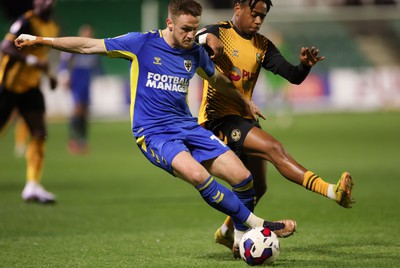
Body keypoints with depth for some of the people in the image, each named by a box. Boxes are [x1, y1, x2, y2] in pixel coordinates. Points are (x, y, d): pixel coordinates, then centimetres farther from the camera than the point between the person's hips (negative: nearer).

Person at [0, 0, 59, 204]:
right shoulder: (26, 22, -17)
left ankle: (33, 186, -8)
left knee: (39, 133, -7)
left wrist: (48, 74, 14)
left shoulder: (52, 28, 9)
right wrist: (33, 61, -36)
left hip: (30, 87, 7)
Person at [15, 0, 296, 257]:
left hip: (187, 126, 5)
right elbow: (88, 46, -1)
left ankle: (241, 238, 13)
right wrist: (41, 40, -1)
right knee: (197, 175, -32)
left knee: (243, 177, -9)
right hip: (154, 133, -5)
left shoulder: (196, 53, 6)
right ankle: (257, 224, -19)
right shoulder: (142, 43, -6)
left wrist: (245, 103, 39)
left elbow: (218, 79, 28)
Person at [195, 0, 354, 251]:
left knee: (258, 187, 14)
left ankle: (227, 232, 39)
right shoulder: (219, 33, -7)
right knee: (274, 147, -26)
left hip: (245, 118, 8)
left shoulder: (262, 46, 11)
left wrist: (305, 65, -19)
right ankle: (332, 191, -40)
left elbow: (293, 77, 3)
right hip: (219, 118, -8)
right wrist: (207, 38, -41)